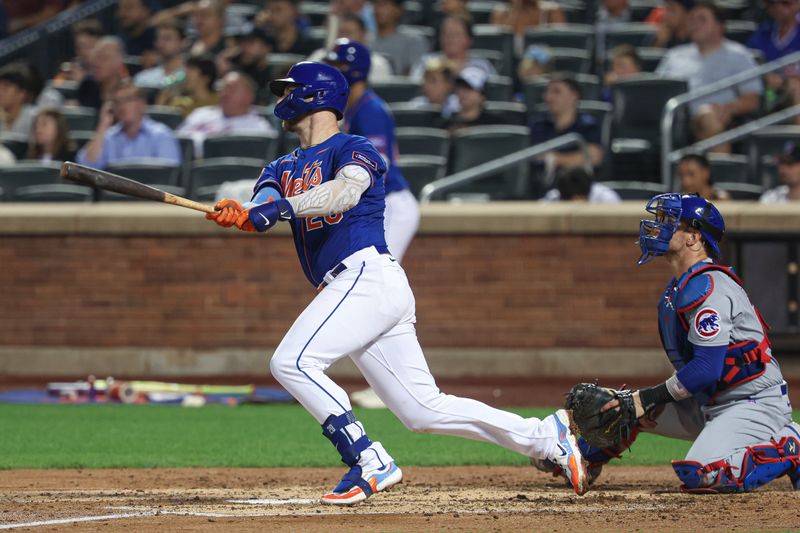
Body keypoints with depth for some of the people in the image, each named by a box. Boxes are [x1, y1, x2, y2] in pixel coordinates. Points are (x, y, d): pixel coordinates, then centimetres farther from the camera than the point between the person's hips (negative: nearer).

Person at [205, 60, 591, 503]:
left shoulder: (353, 150, 2)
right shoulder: (282, 168, 24)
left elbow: (345, 192, -21)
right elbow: (262, 209, 3)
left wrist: (283, 206, -36)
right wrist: (238, 215, -21)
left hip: (367, 275, -8)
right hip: (353, 289, 8)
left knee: (292, 362, -21)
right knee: (424, 410, 4)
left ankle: (370, 462, -22)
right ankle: (546, 437, 10)